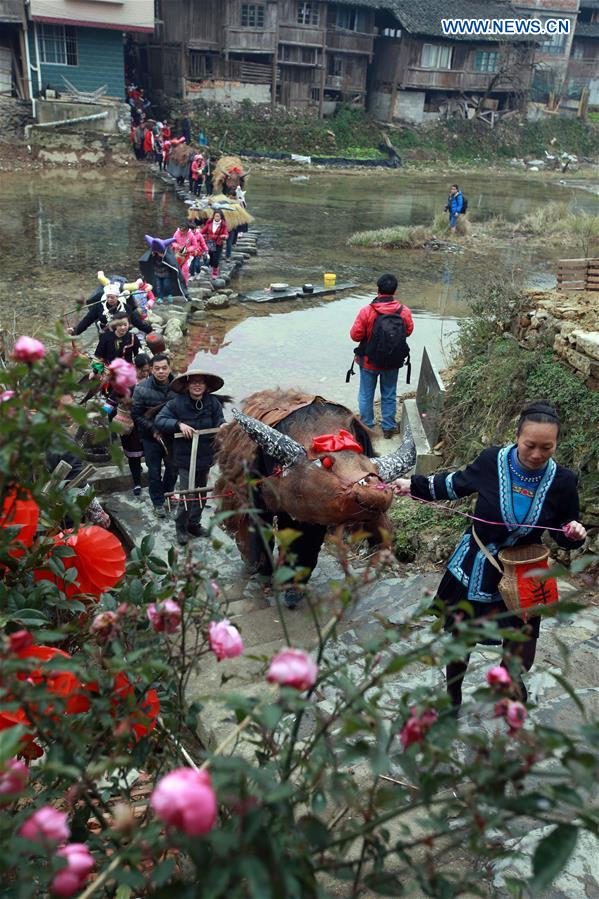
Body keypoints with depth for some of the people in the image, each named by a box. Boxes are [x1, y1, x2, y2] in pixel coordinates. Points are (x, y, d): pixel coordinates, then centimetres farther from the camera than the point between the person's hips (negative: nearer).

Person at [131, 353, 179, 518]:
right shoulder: (142, 388, -15)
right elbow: (136, 415, -9)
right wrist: (153, 429, -17)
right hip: (151, 436, -2)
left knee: (173, 468, 16)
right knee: (154, 471, 10)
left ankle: (167, 493, 43)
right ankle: (158, 502, 29)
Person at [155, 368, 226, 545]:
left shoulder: (213, 402, -4)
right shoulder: (177, 403, -11)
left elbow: (219, 420, -6)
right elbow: (159, 420, -12)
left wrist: (223, 425, -30)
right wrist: (179, 424, -27)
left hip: (206, 457, 4)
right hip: (186, 458, -4)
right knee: (187, 495, -5)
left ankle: (194, 523, 38)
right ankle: (181, 528, 18)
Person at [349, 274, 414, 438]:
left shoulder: (366, 311, -20)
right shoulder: (404, 311, -12)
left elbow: (355, 335, -13)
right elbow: (408, 331, 4)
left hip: (369, 362, -2)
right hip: (393, 363, 2)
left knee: (366, 395, 15)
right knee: (389, 395, 17)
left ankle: (367, 427, 25)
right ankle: (388, 428, 27)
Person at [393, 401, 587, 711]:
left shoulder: (562, 481, -15)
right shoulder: (492, 460, -17)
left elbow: (565, 534, 0)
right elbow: (456, 484, 3)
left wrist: (573, 535, -22)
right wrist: (415, 484, -1)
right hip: (474, 570, 0)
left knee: (519, 657, 7)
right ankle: (452, 697, 43)